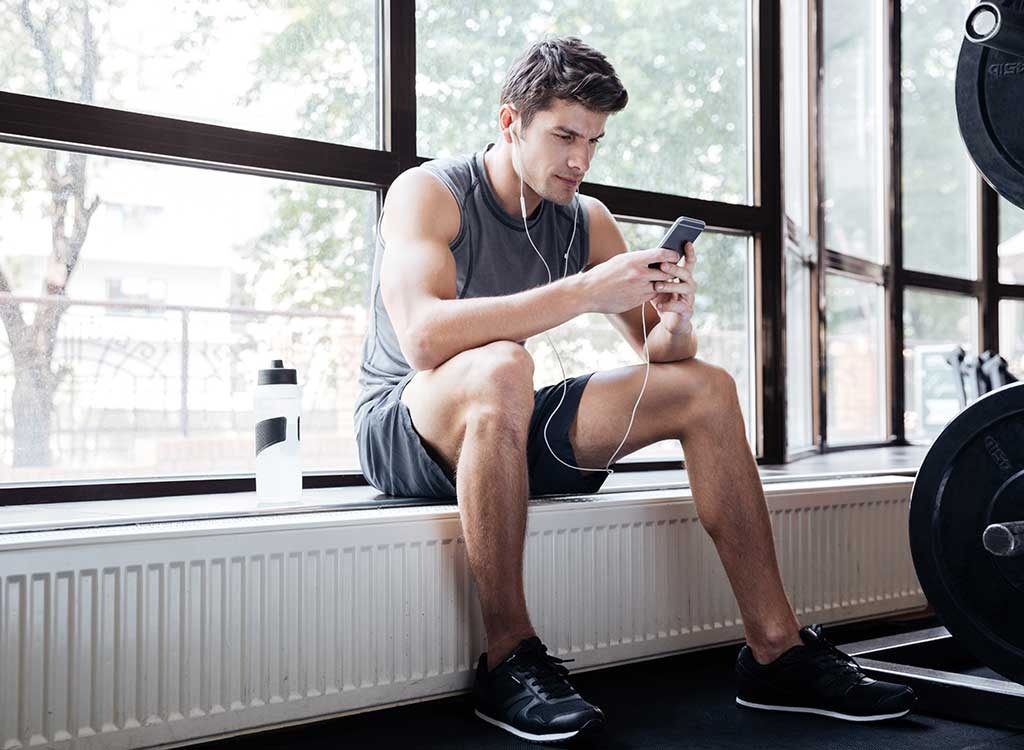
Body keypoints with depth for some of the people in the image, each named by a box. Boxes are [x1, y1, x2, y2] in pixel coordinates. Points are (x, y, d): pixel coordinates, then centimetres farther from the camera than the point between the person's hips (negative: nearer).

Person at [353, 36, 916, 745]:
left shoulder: (587, 220, 4)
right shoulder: (429, 192, -13)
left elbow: (662, 354, 4)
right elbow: (422, 336, -32)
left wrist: (676, 319, -20)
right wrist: (583, 292, -36)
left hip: (512, 433, 6)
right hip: (406, 427, -6)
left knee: (706, 387, -6)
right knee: (501, 367, -39)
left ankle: (778, 653, -5)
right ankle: (510, 660, -27)